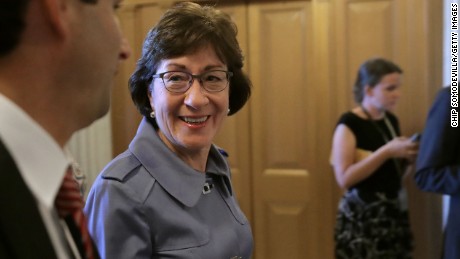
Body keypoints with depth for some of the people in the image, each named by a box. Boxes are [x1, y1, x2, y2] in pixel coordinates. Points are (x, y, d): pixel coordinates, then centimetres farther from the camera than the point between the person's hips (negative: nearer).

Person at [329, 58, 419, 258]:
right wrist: (387, 151, -21)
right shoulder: (349, 124, -11)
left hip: (394, 212, 7)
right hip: (361, 217, -7)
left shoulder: (391, 120, 10)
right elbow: (345, 178, -20)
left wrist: (406, 157, 1)